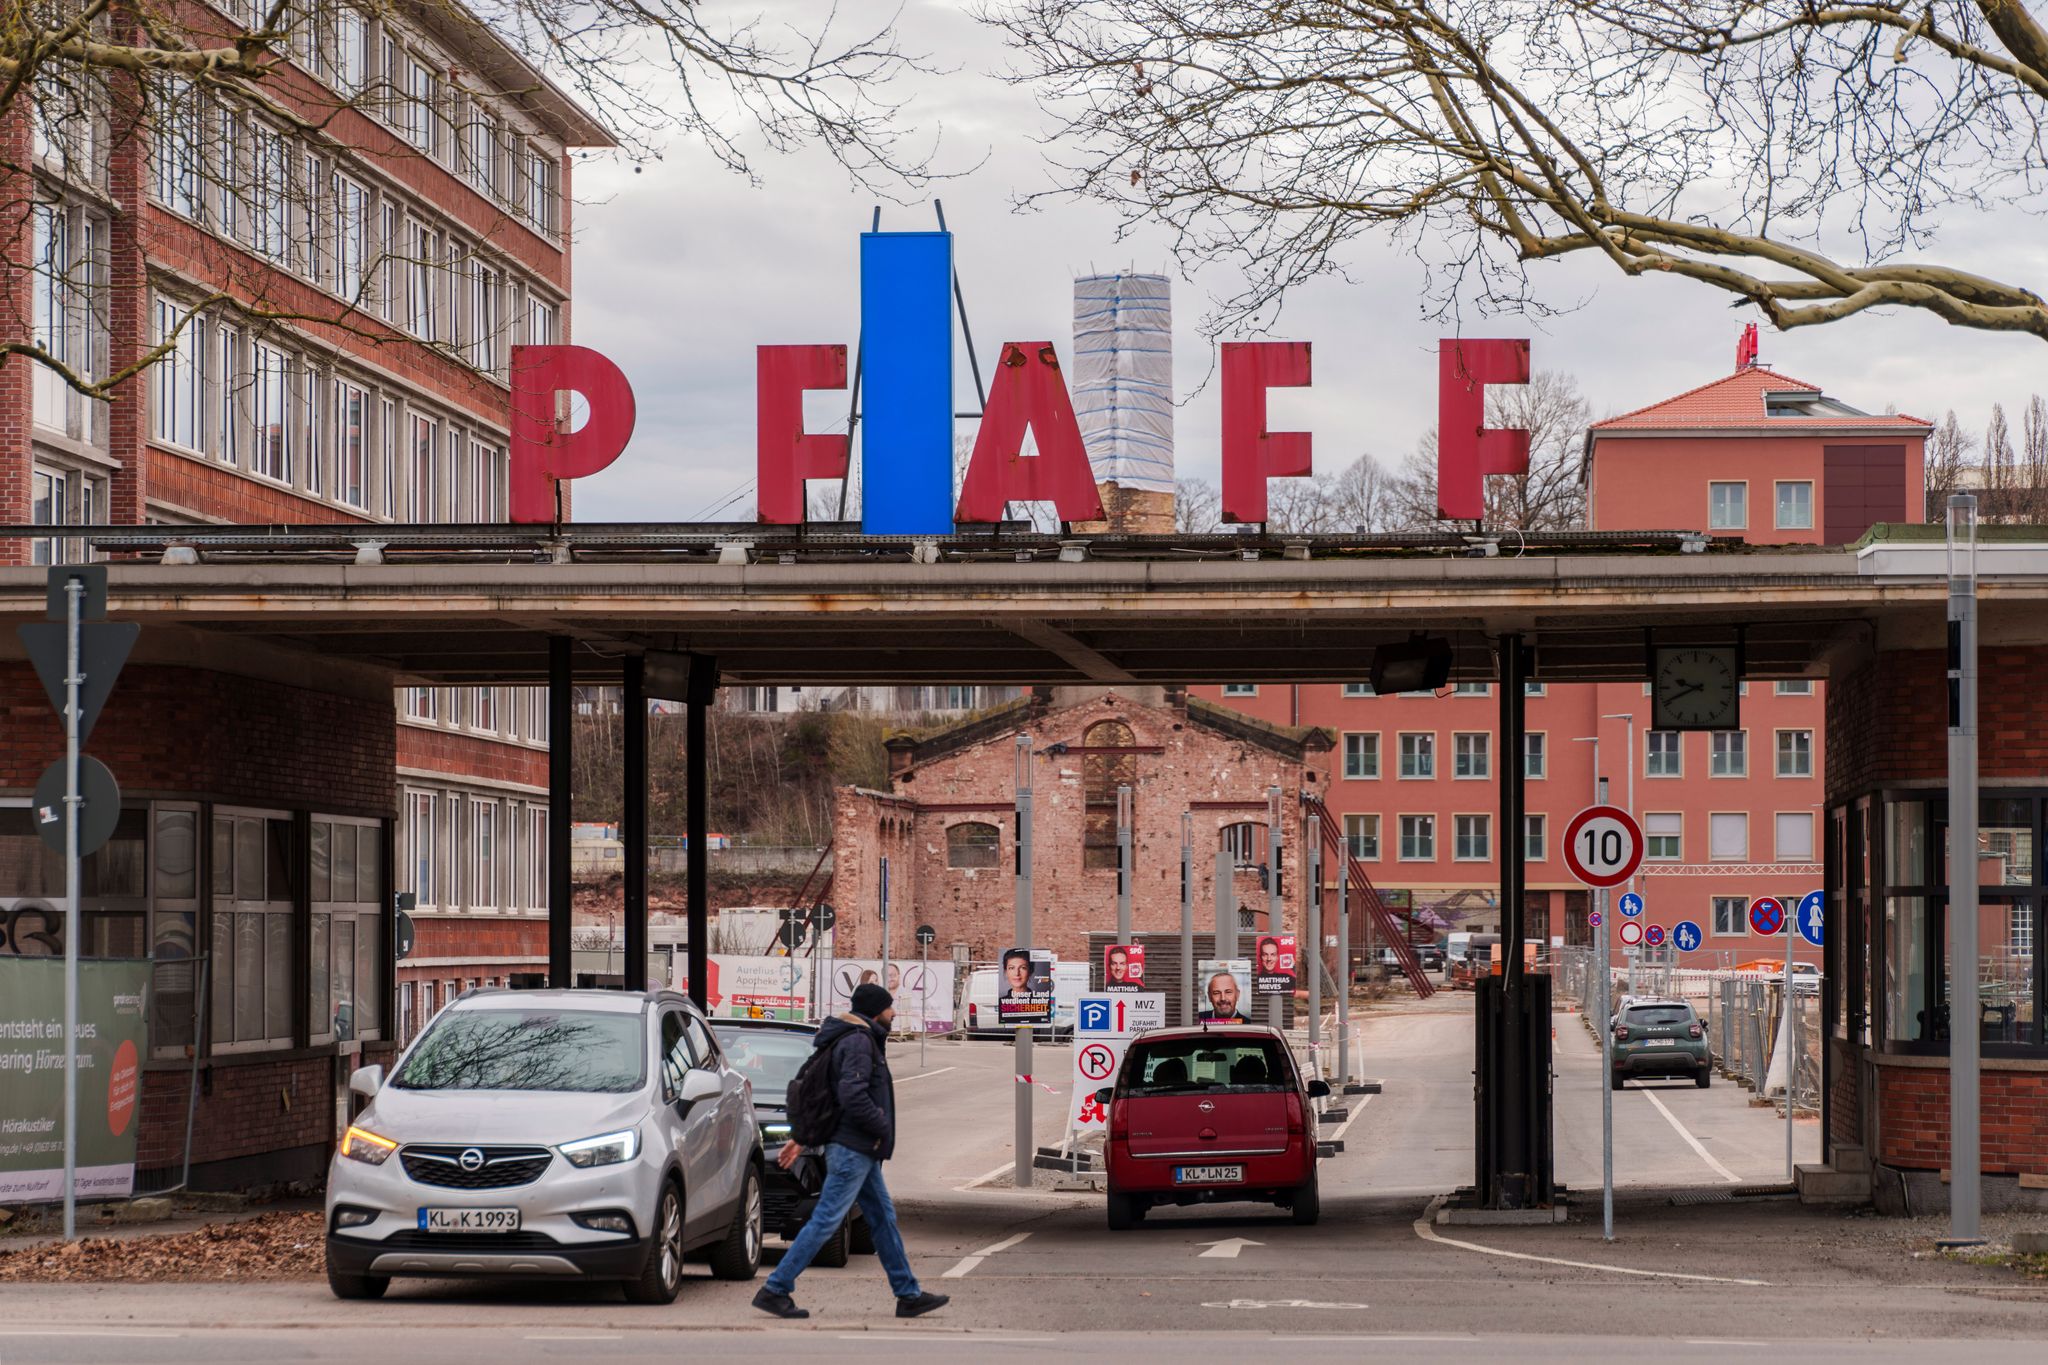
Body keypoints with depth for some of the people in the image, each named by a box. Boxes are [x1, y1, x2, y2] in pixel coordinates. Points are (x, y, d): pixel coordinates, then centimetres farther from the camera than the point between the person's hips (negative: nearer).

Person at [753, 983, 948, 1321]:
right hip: (852, 1150, -11)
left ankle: (909, 1296, 17)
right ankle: (775, 1291, -8)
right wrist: (883, 1127, -15)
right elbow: (853, 1096, -27)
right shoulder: (858, 1042, -14)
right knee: (825, 1221, -10)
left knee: (883, 1218, 13)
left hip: (860, 1151, 11)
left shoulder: (862, 1040, 18)